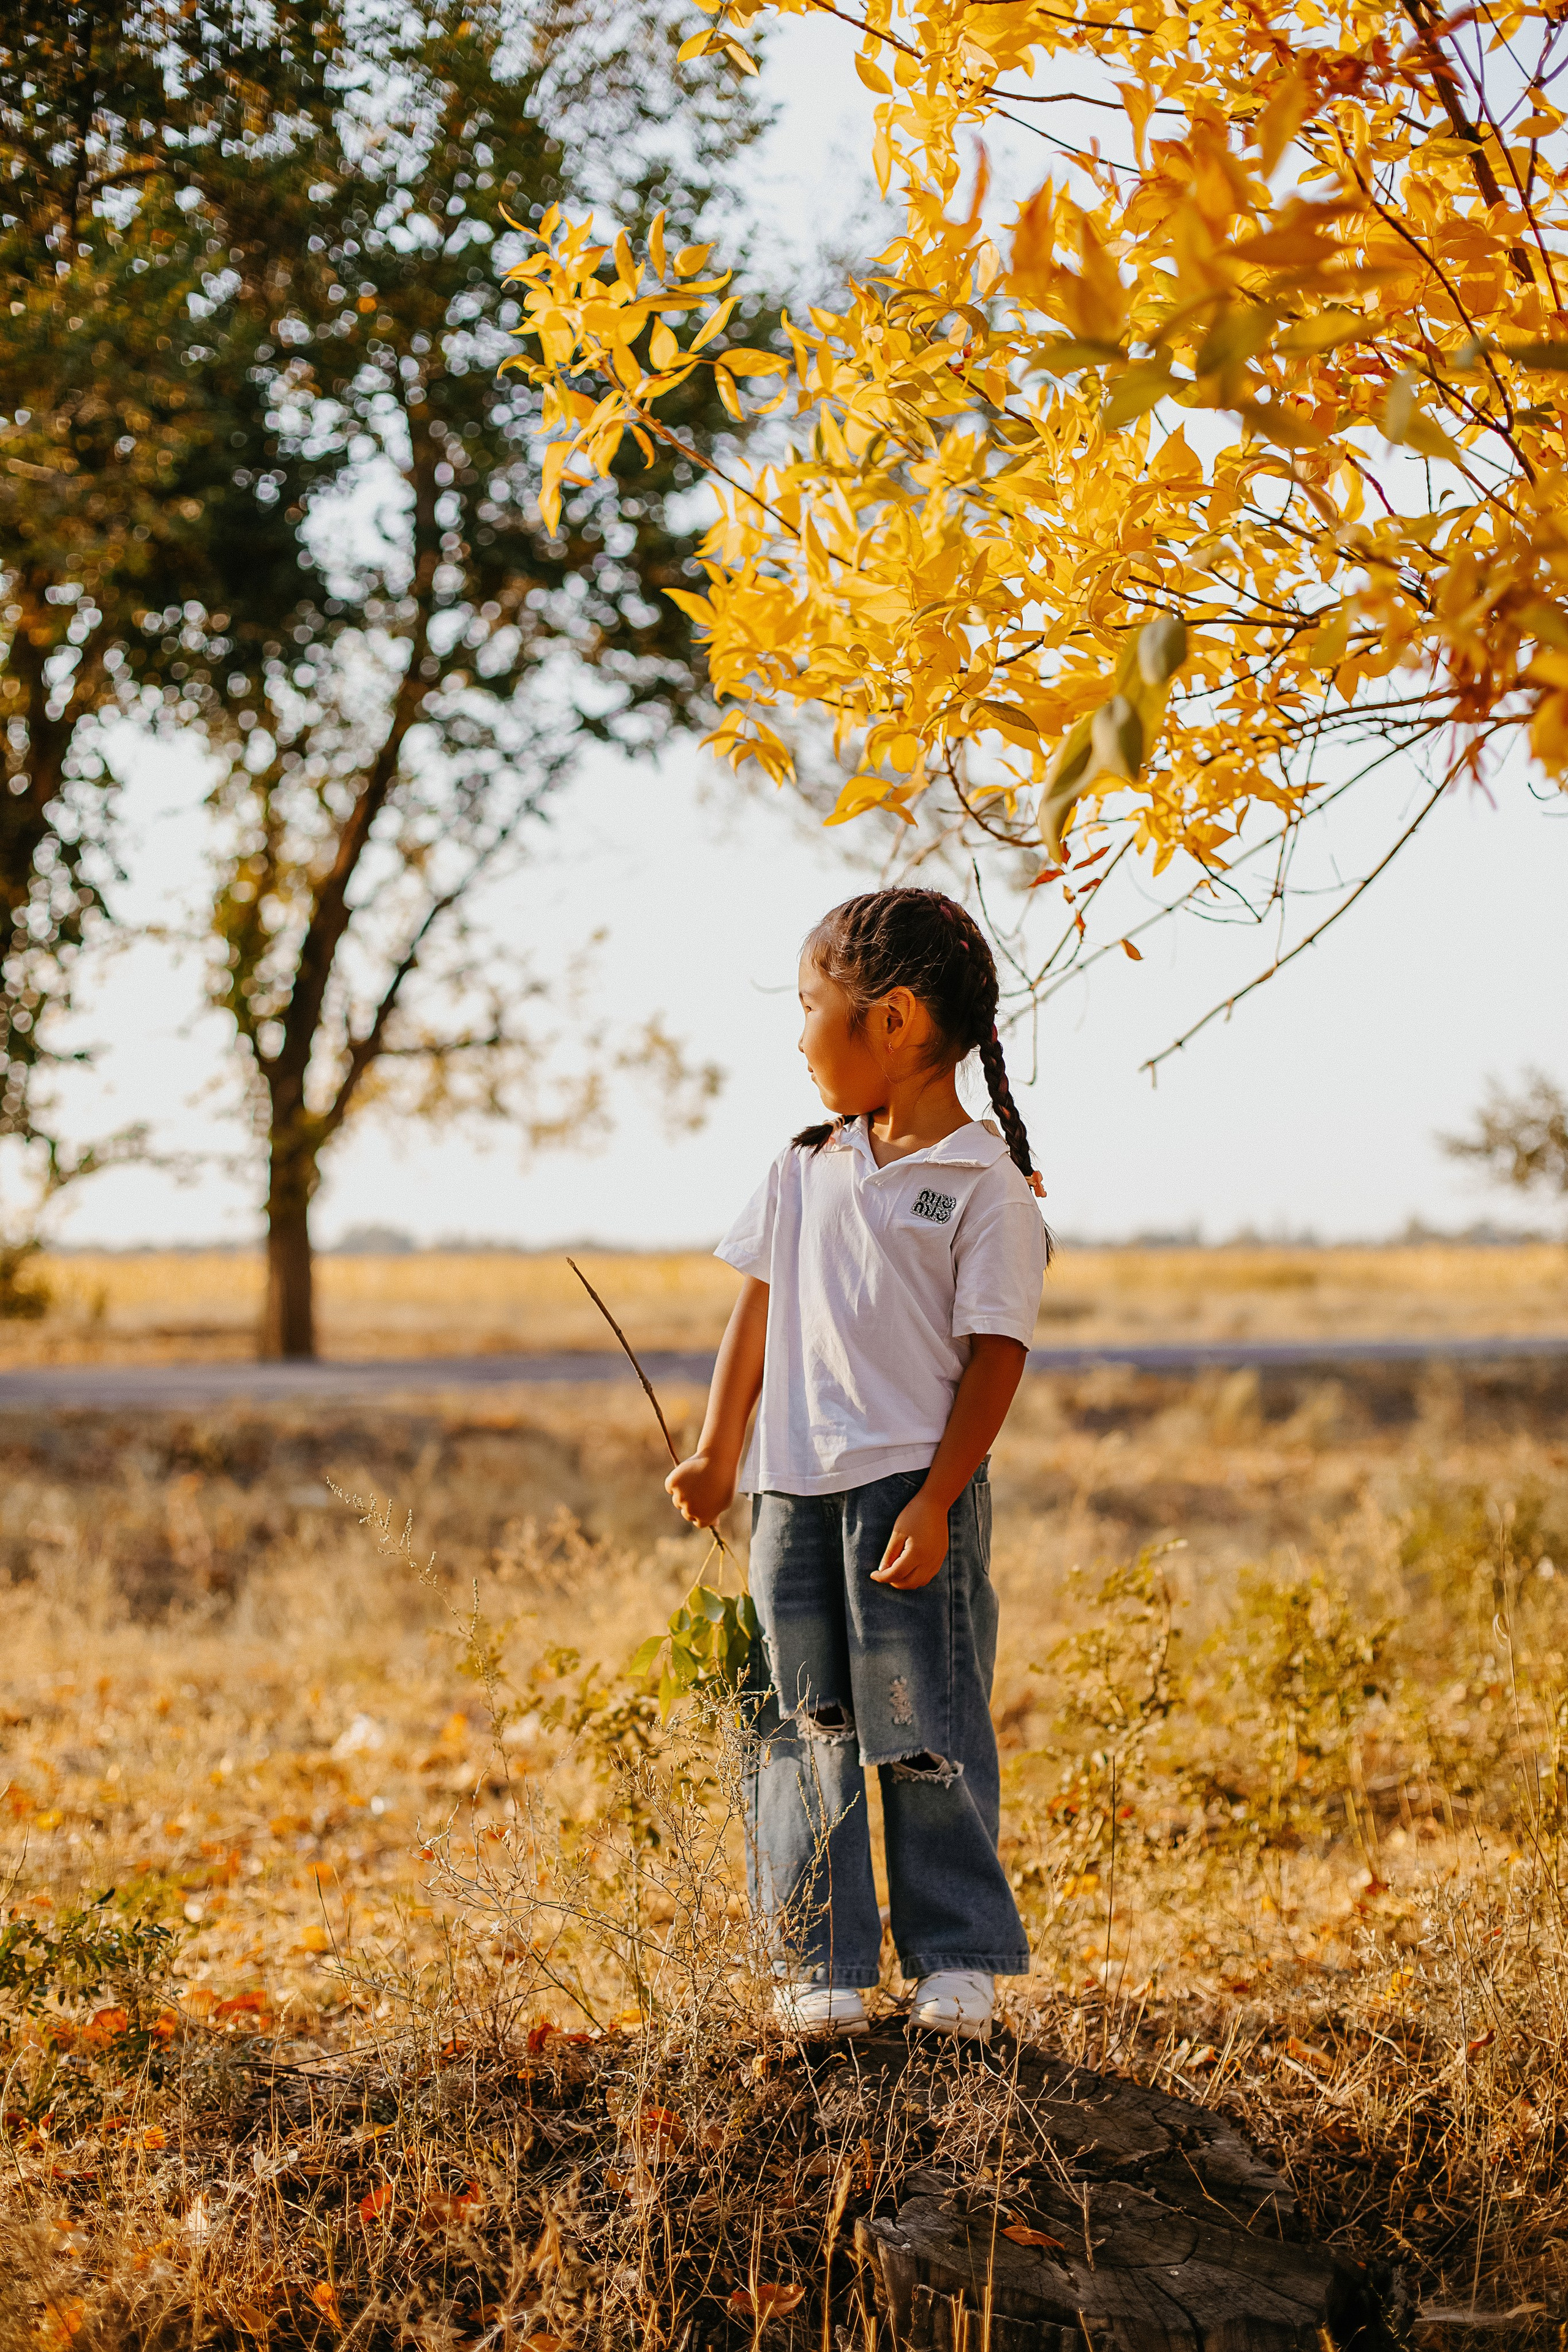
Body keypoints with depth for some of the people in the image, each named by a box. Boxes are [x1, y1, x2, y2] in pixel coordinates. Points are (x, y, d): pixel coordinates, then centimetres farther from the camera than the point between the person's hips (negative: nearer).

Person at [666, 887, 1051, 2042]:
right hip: (794, 1490, 6)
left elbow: (997, 1353, -9)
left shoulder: (986, 1188, -7)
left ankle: (959, 1957, 13)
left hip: (911, 1487, -5)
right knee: (799, 1730, 6)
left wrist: (935, 1504, -15)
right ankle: (821, 1968, 13)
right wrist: (718, 1453, 13)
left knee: (925, 1730, -1)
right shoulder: (809, 1168, 12)